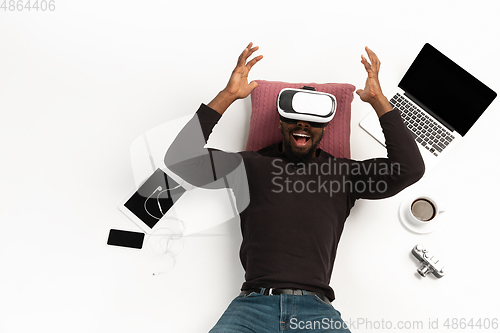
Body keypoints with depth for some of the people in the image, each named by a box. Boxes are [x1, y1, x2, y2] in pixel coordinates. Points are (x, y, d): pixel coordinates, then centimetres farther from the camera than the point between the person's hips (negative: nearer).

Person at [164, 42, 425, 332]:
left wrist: (379, 100, 5)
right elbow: (182, 157, 2)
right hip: (252, 305, -1)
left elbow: (410, 168, 6)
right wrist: (228, 95, -1)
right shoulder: (252, 165, 11)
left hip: (316, 309, 2)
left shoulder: (342, 172, 14)